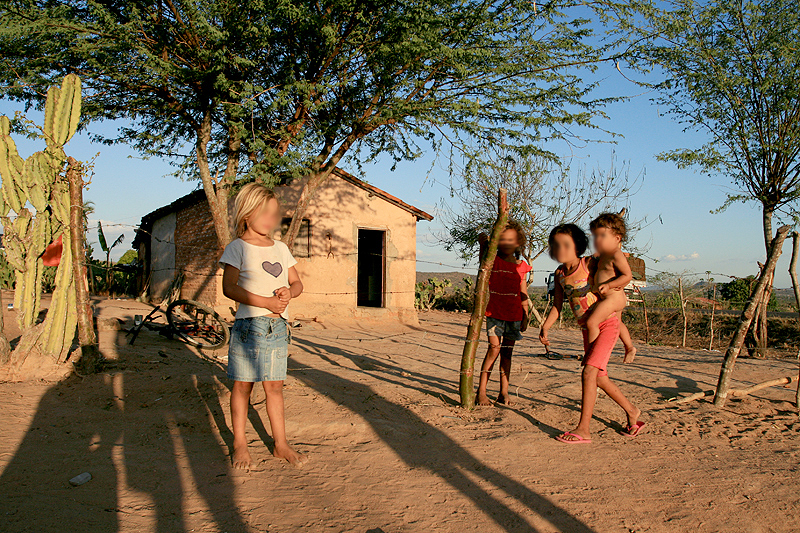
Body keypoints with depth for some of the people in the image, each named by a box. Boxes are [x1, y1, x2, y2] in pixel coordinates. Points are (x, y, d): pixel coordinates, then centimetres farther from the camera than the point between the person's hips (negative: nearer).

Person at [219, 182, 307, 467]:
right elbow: (229, 288, -13)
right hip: (249, 325, -4)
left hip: (278, 327, 4)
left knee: (275, 386, 10)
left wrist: (289, 292, -7)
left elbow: (297, 283, 18)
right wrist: (267, 302, -19)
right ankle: (240, 443, 18)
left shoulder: (280, 248, 13)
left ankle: (281, 444, 18)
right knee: (242, 385, 5)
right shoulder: (238, 247, -3)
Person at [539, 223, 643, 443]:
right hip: (588, 328, 7)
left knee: (589, 372, -17)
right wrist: (545, 328, -6)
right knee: (599, 378, 14)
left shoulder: (589, 265, -15)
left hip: (607, 324, -7)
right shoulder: (559, 274, 0)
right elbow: (557, 307, 4)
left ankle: (583, 430, -11)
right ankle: (632, 411, 37)